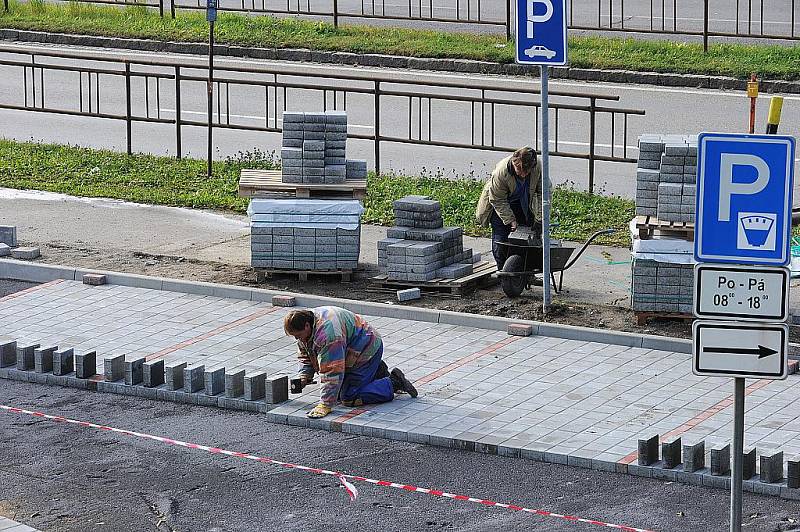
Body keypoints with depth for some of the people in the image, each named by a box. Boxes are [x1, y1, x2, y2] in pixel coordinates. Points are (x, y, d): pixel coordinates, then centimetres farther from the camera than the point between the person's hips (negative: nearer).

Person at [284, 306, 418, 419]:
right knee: (339, 392, 12)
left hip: (366, 350, -10)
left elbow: (332, 371, -36)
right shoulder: (304, 328, -5)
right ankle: (376, 372, 24)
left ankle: (394, 382, -1)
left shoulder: (327, 332, -36)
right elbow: (305, 355, 12)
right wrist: (304, 375, -7)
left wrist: (325, 405, -34)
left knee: (349, 398, -12)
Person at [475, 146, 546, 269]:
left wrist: (539, 218, -20)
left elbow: (541, 193, -15)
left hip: (523, 204, 3)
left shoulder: (538, 168, -29)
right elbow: (497, 200, -24)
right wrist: (510, 220, -25)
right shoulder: (501, 172, -37)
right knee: (500, 238, -8)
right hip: (499, 205, -3)